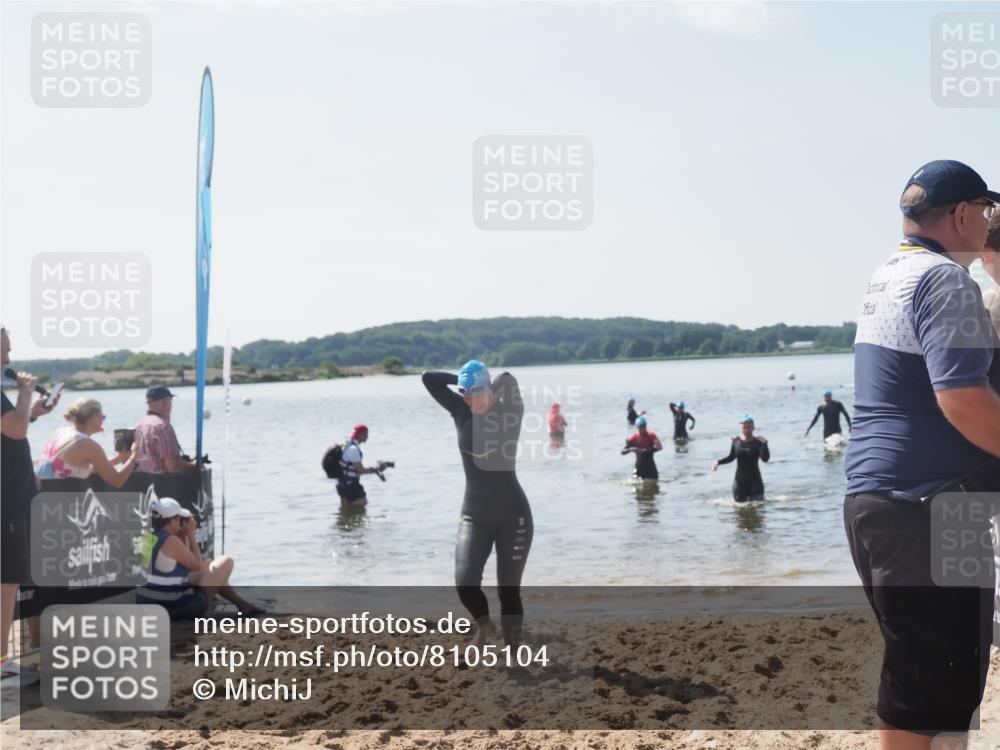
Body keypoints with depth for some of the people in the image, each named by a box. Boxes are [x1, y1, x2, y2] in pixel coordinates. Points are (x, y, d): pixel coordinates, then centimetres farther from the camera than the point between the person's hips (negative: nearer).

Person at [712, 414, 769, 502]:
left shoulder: (758, 442, -10)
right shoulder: (736, 441, 0)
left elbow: (765, 459, -22)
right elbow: (731, 457, 14)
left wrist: (764, 444, -32)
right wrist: (718, 462, 2)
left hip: (754, 480, -3)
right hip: (739, 480, 3)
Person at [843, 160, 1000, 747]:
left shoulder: (887, 277, 17)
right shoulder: (945, 279, -13)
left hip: (872, 498, 10)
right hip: (927, 507, -10)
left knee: (912, 667, 19)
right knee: (934, 683, -4)